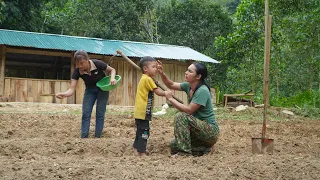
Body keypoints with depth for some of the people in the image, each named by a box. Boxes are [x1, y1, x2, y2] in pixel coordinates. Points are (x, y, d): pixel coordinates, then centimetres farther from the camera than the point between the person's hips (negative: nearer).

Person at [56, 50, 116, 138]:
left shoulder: (98, 64, -30)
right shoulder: (77, 72, -25)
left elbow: (112, 70, -12)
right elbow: (72, 89, -30)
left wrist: (112, 78, -33)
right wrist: (63, 94, -52)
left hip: (102, 88, -2)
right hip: (90, 90, 2)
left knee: (100, 113, -6)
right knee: (85, 113, -8)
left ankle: (97, 137, -1)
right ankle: (84, 138, -5)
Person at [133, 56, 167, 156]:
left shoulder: (144, 79, 16)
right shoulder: (148, 79, -14)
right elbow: (158, 92, -15)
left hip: (140, 111, 10)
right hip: (143, 111, -10)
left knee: (140, 131, 16)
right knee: (144, 132, -7)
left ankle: (137, 150, 22)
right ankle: (142, 152, -6)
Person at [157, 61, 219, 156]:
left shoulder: (202, 91, -22)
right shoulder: (188, 86, 3)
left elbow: (188, 110, -25)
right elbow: (171, 85, 12)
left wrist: (171, 99, -19)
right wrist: (162, 73, -6)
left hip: (211, 130, -9)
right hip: (199, 128, 9)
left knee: (181, 116, -25)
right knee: (174, 145, 3)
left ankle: (185, 152, -19)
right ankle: (205, 147, 10)